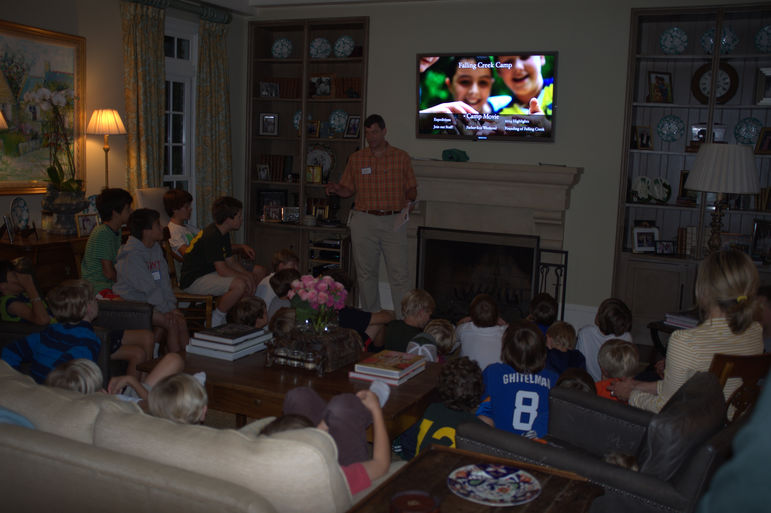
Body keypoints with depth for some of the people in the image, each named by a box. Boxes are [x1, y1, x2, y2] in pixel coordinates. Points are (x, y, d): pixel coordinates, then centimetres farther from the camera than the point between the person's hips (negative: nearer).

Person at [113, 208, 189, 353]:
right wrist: (165, 309, -19)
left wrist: (171, 304, -4)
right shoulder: (132, 254, -19)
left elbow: (164, 280, 6)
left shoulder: (156, 248, 8)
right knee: (171, 324, -21)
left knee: (181, 321, -12)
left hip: (152, 300, 8)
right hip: (132, 302, -8)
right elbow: (148, 287, -21)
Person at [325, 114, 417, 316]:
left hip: (394, 221, -2)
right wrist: (336, 189, -7)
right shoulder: (356, 159, 10)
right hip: (364, 221, 2)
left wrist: (410, 198, -14)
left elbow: (411, 189, 8)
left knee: (399, 274, -6)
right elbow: (349, 190, 14)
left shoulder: (401, 157, 6)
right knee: (366, 273, 7)